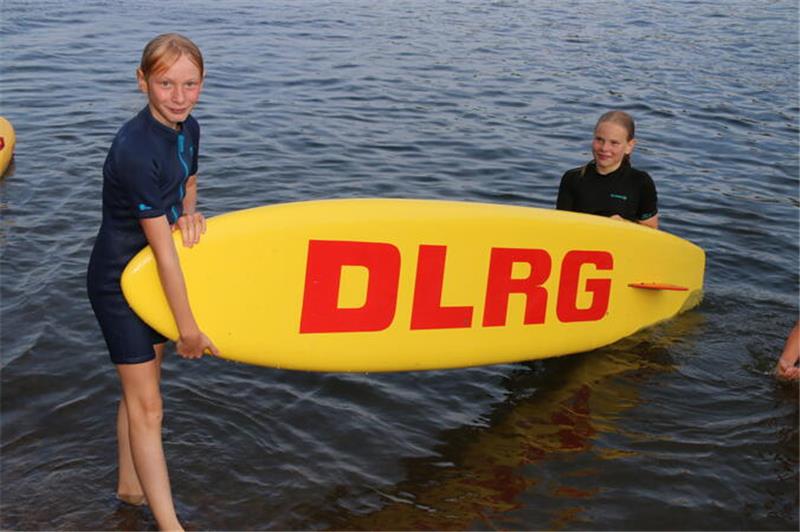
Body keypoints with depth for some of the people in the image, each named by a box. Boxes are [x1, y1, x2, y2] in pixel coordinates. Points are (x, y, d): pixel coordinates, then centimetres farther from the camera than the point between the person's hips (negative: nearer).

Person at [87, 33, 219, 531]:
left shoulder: (188, 128, -5)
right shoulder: (135, 150, -30)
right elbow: (162, 247, -27)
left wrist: (189, 215, -8)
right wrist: (188, 327, -20)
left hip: (156, 275, 8)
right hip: (117, 282, -8)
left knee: (141, 388, 20)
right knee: (147, 405, -3)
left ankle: (130, 484, 38)